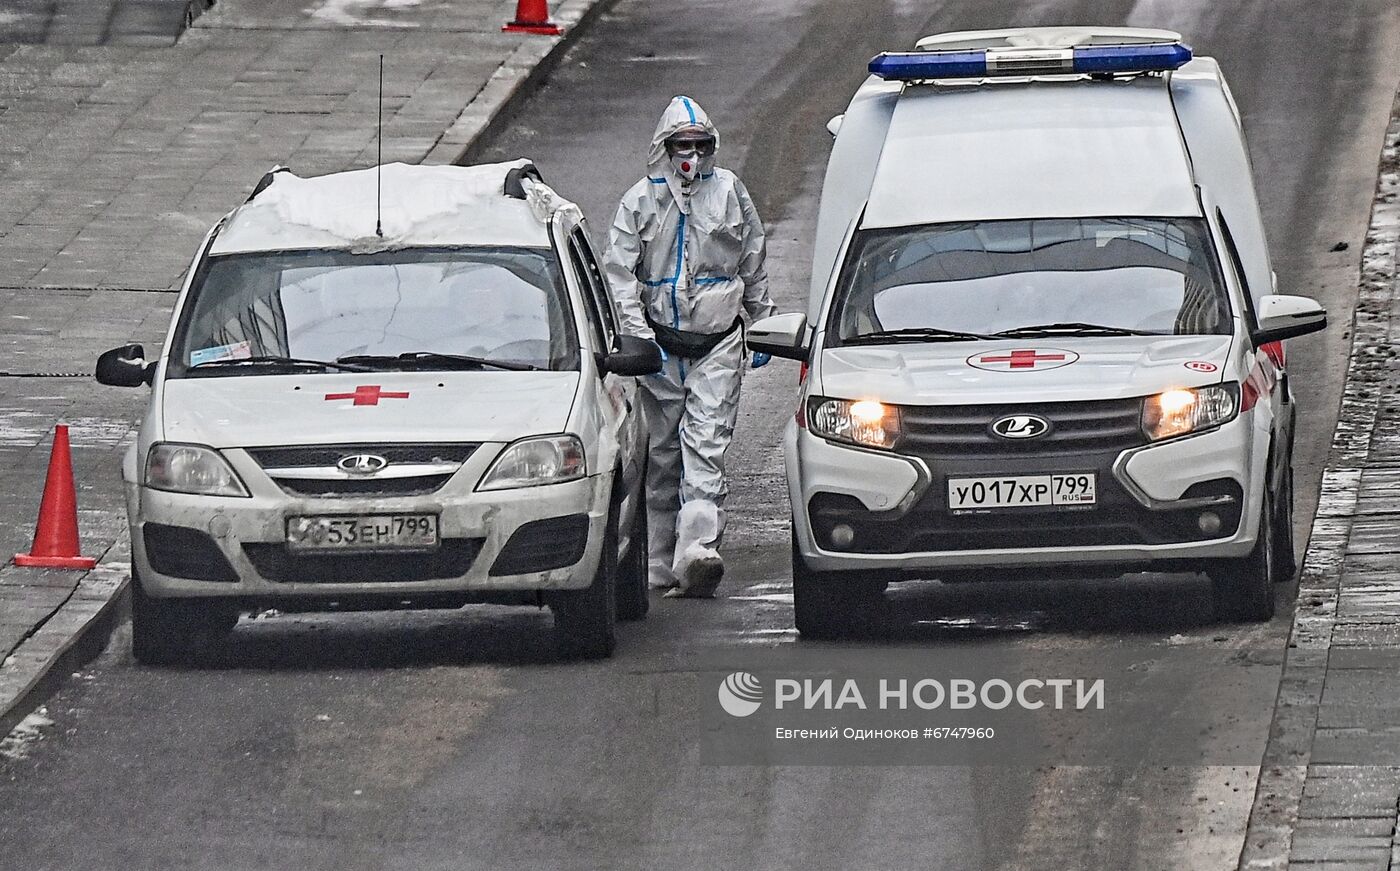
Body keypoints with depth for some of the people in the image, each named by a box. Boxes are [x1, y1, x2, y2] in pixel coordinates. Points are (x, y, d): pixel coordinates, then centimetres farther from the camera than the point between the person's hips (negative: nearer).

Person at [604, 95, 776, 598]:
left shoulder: (729, 193, 5)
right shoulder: (640, 202, 1)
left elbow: (754, 268, 15)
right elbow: (619, 276, -2)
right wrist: (640, 339, -12)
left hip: (718, 346, -1)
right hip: (660, 347, 1)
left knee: (706, 447, -13)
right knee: (662, 456, 5)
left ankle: (698, 552, -24)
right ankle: (660, 565, 12)